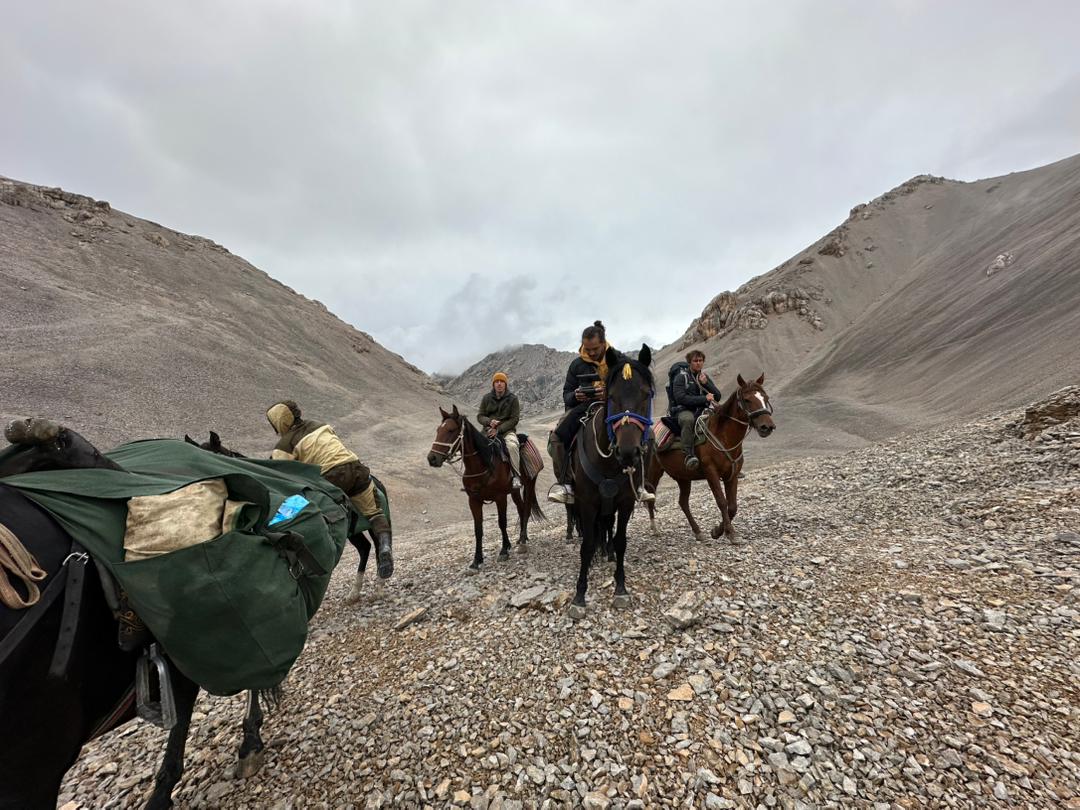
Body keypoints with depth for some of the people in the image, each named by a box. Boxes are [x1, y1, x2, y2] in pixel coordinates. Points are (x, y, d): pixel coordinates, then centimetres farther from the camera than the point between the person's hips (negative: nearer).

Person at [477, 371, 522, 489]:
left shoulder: (512, 399, 1)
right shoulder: (487, 398, 9)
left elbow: (514, 419, -5)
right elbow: (480, 416, 9)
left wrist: (499, 430, -16)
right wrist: (489, 421, -15)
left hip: (507, 430, -3)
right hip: (489, 429, 3)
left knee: (512, 445, -33)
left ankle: (516, 476, -22)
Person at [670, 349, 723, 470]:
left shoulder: (705, 377, 16)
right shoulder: (681, 377, -2)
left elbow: (718, 397, 8)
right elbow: (680, 398, -17)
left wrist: (706, 383, -8)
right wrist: (704, 398, -19)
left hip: (702, 411, 6)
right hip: (683, 410, -6)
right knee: (688, 419, -39)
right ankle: (689, 455, -39)